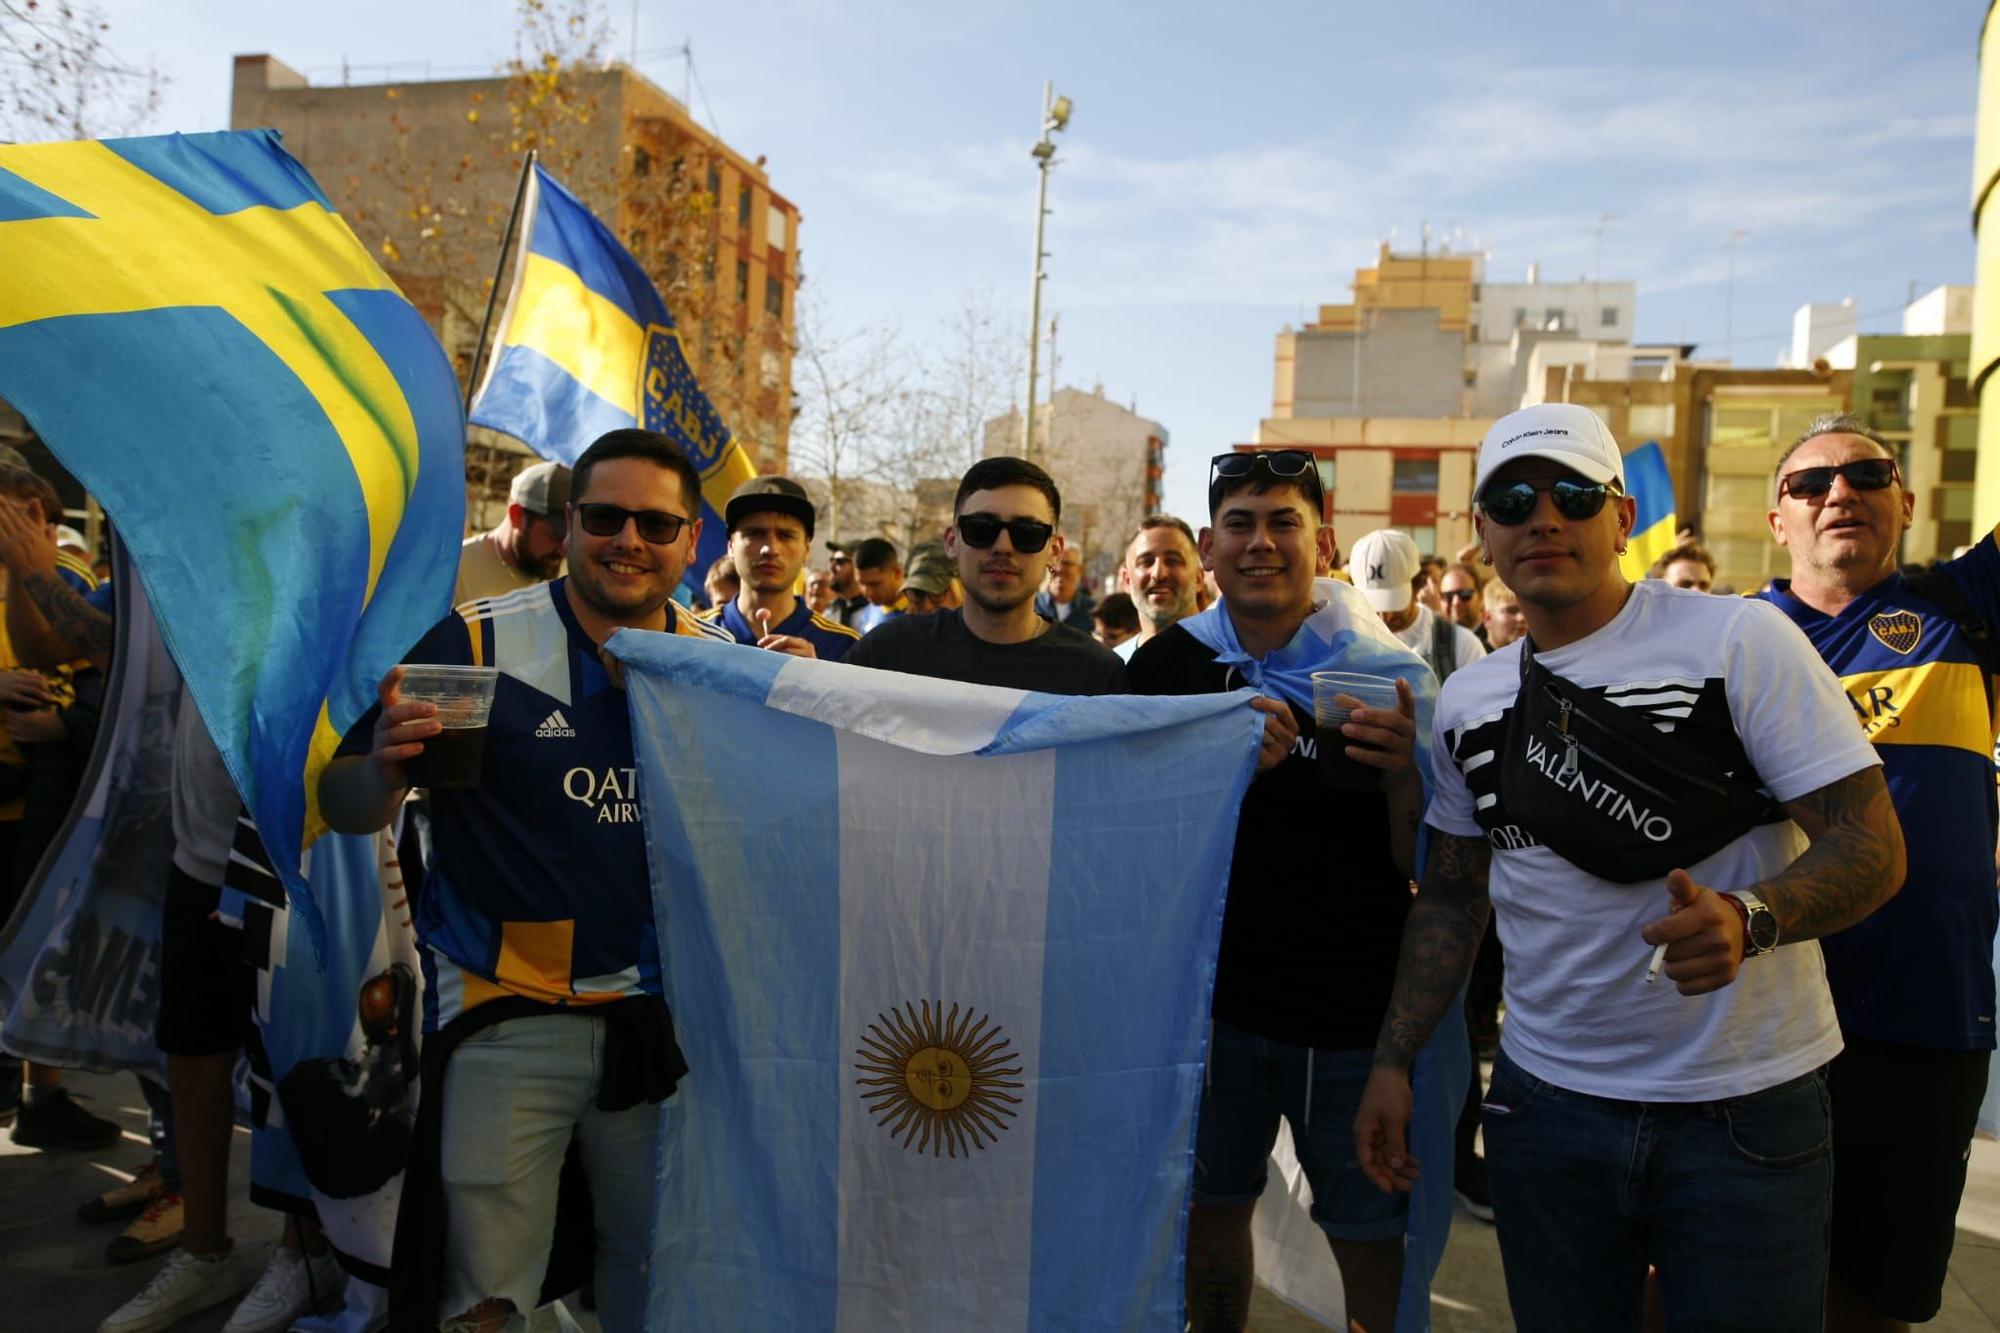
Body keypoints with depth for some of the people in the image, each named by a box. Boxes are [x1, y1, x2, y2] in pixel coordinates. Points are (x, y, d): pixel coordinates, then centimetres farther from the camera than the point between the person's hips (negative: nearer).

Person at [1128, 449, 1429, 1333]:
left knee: (1369, 1237, 8)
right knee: (1212, 1203, 18)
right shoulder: (1166, 667, -2)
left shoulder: (1385, 673, -6)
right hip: (1211, 994, 2)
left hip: (1355, 1015, -2)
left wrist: (1405, 770, -25)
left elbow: (1416, 863, -5)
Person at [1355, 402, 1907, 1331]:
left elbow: (1871, 843, -12)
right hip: (1545, 1104, 4)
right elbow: (1451, 896, 11)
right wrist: (1393, 1059, 4)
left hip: (1743, 1108, -3)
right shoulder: (1467, 699, 5)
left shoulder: (1742, 641, -9)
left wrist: (1747, 919, -31)